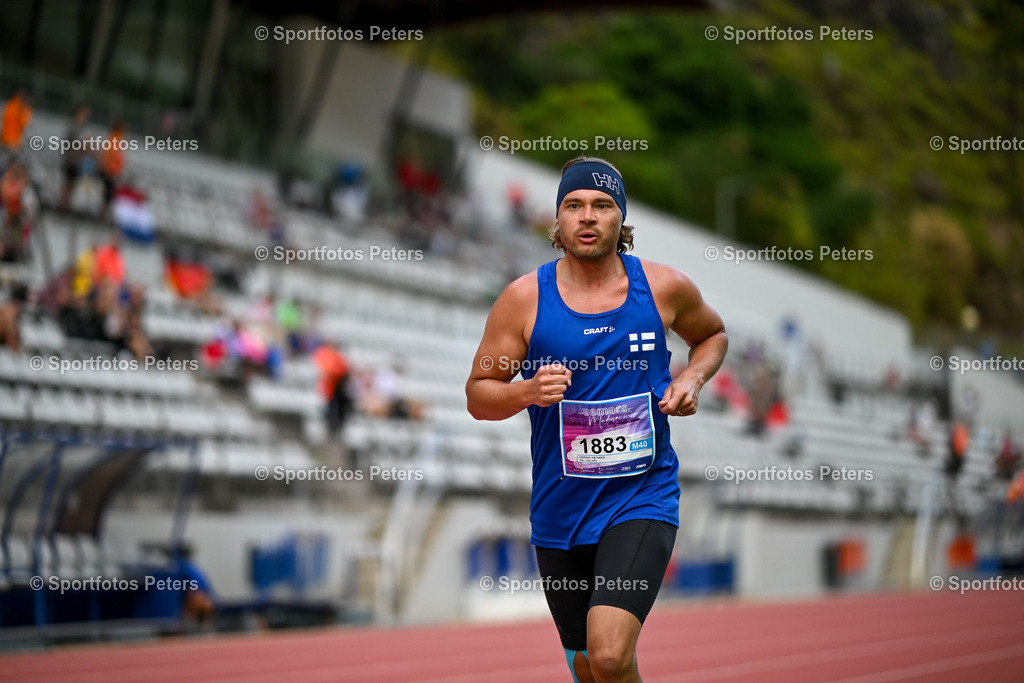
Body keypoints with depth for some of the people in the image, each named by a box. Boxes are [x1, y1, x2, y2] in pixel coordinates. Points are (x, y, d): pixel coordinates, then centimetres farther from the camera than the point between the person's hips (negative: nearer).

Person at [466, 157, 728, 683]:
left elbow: (713, 335, 19)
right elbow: (478, 394, 2)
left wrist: (692, 379, -1)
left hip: (642, 499, -2)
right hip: (559, 507, 2)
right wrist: (527, 391, -19)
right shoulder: (525, 298, -4)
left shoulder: (664, 288, -2)